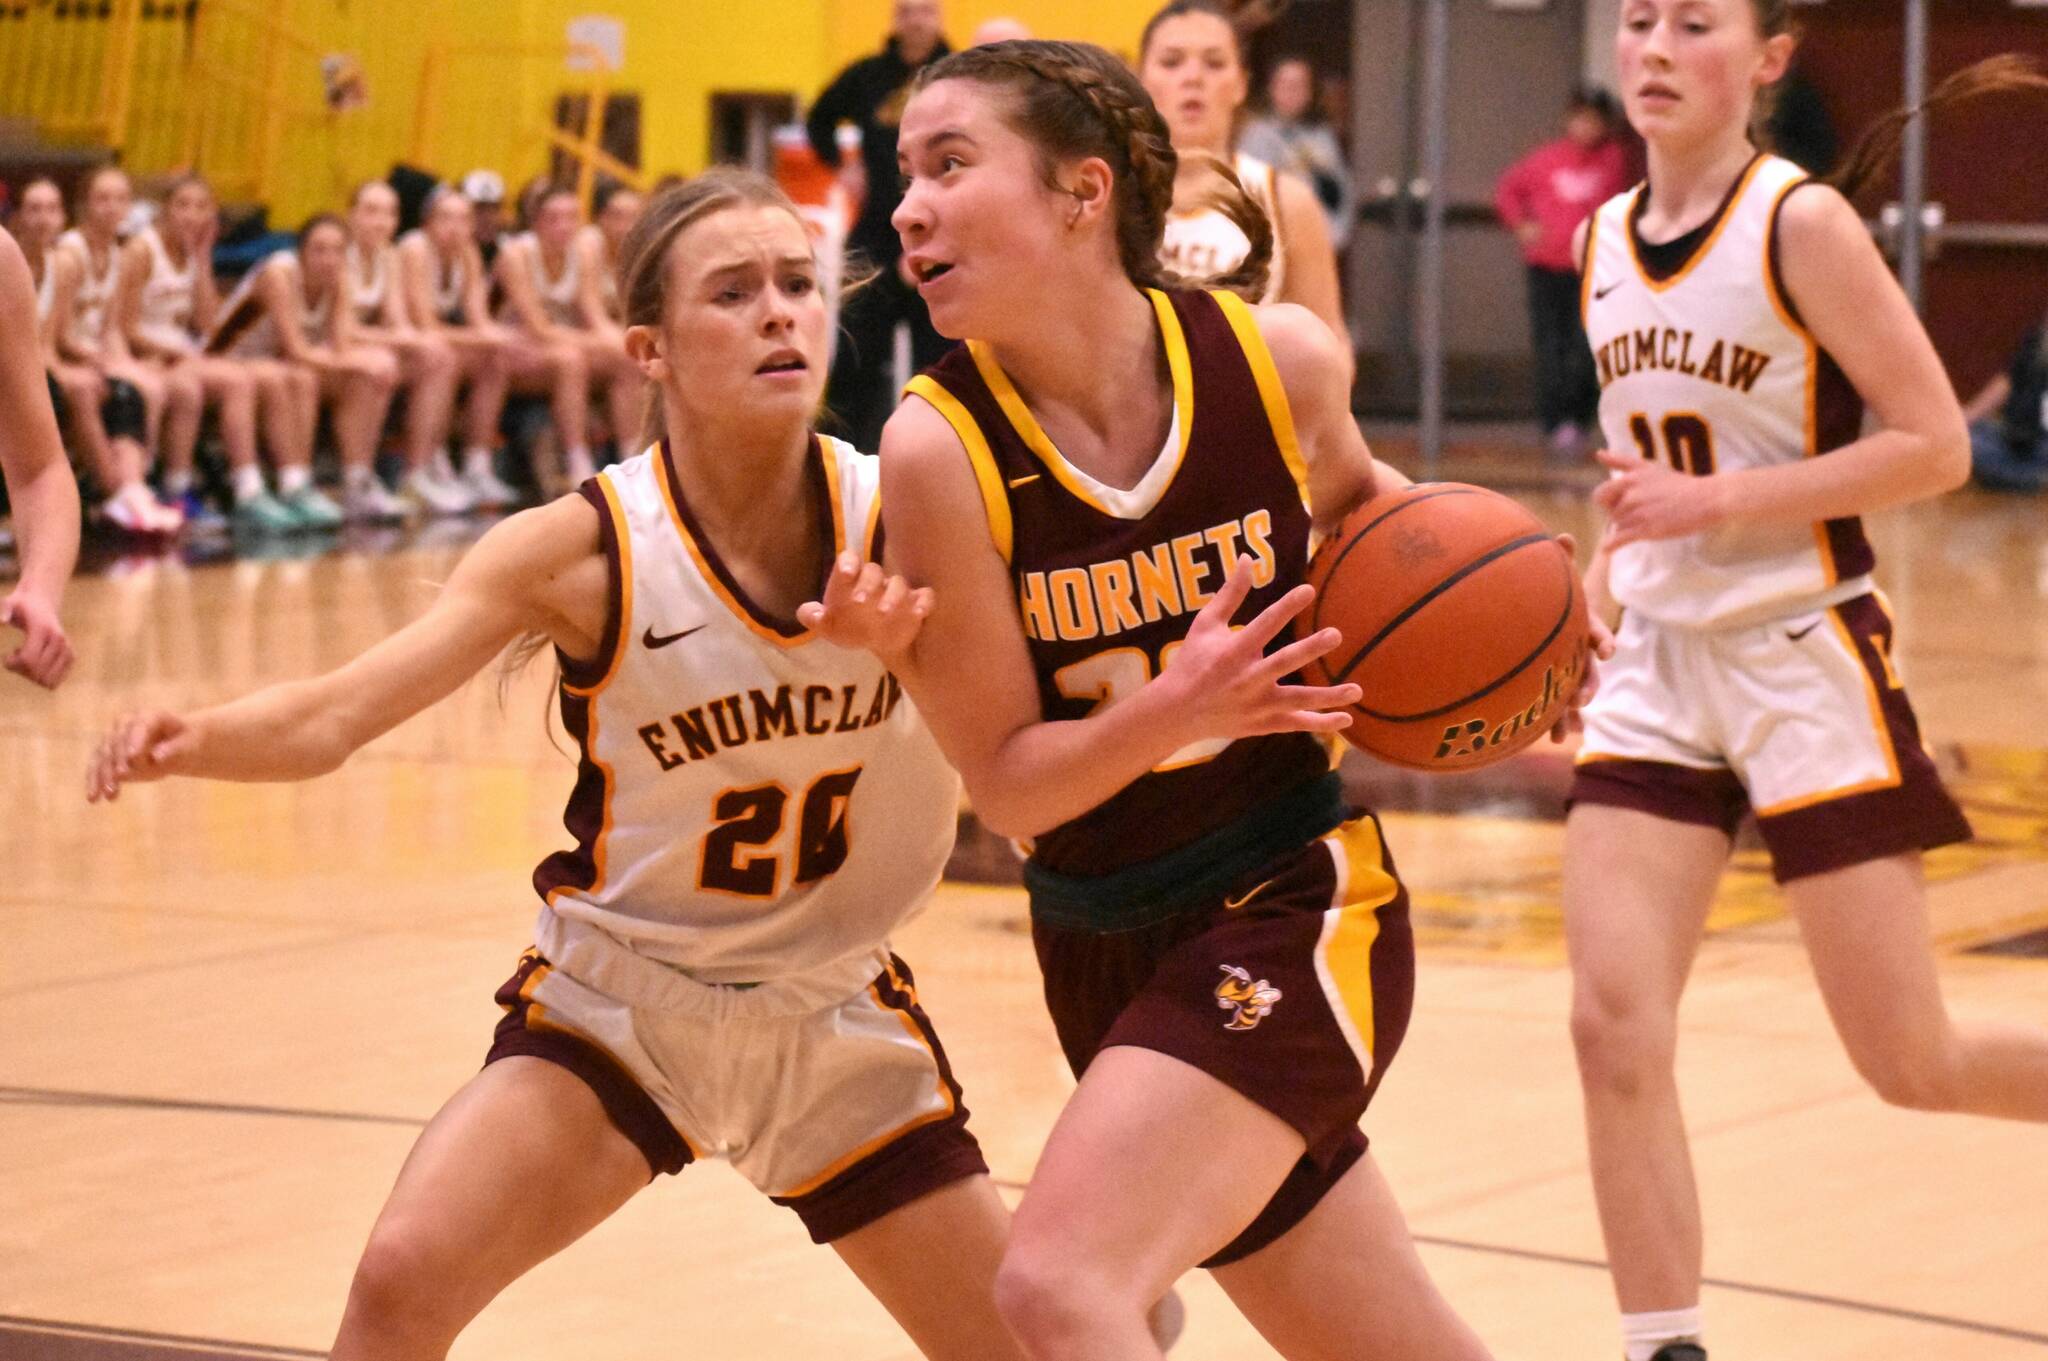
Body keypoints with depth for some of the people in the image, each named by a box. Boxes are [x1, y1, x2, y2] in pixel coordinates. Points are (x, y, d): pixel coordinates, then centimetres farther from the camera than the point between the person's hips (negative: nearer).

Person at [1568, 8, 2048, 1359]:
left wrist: (1714, 502, -20)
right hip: (1660, 662, 5)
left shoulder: (1803, 223, -12)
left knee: (1912, 1060, 0)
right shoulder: (1604, 240, 7)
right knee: (1614, 1027, -9)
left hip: (1807, 660, -5)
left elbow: (1935, 445, -16)